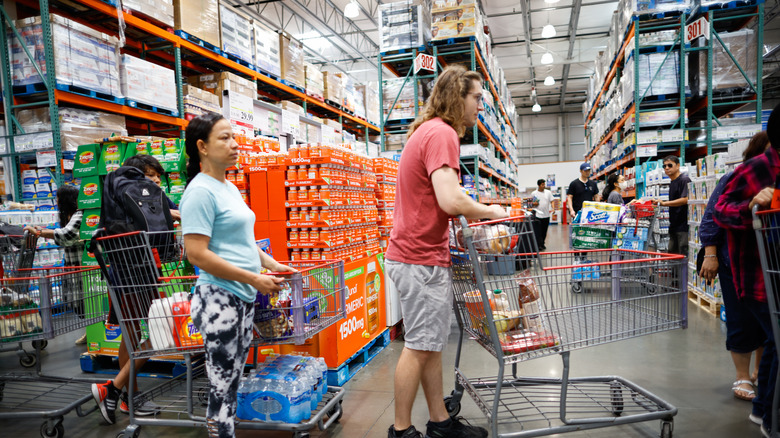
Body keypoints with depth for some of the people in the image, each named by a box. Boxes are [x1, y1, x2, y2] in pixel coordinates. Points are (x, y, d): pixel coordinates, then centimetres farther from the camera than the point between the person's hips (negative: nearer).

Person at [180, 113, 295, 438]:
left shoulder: (229, 188, 13)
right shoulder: (201, 191, -14)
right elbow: (196, 254, -21)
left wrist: (270, 264, 9)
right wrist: (255, 279, -19)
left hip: (244, 299, 9)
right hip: (220, 299, -9)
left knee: (233, 380, 18)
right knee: (222, 386, 3)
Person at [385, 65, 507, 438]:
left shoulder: (428, 131, 19)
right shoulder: (442, 133, -14)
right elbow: (450, 200, -25)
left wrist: (474, 214, 14)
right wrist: (490, 211, -7)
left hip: (422, 255, 10)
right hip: (422, 259, -10)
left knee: (430, 345, 15)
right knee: (420, 347, 1)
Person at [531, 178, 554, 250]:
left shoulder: (548, 192, 7)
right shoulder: (534, 193, 2)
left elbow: (551, 201, 6)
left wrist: (553, 208, -10)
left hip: (546, 215, 3)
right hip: (537, 215, -3)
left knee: (544, 231, 10)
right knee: (538, 231, -7)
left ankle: (542, 244, 24)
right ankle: (539, 245, -3)